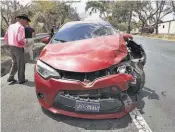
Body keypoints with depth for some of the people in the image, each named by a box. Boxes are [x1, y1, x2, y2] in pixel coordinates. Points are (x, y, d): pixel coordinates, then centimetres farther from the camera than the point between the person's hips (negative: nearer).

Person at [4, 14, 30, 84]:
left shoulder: (11, 26, 9)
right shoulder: (20, 27, -15)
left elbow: (6, 37, 11)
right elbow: (20, 39, -25)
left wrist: (10, 44, 19)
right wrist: (25, 42, -7)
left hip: (11, 48, 7)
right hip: (18, 48, -7)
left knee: (15, 63, 22)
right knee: (21, 64, 7)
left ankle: (11, 77, 22)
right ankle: (21, 79, 17)